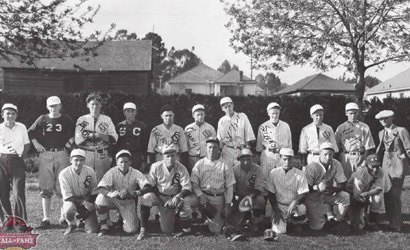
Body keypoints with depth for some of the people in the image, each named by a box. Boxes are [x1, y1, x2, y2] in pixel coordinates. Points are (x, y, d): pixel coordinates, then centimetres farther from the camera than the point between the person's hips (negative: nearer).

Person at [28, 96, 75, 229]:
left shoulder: (66, 120, 5)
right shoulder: (42, 119, 8)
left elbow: (75, 134, 13)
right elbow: (31, 132, 16)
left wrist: (69, 143, -1)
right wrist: (36, 144, 4)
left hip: (62, 154, -1)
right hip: (45, 155, 1)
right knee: (45, 188, 2)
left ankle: (64, 218, 5)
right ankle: (46, 219, 8)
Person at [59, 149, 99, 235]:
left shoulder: (90, 171, -9)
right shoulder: (64, 174, -16)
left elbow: (94, 193, -1)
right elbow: (67, 196, -18)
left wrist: (89, 203, -17)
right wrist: (83, 202, -29)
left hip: (87, 201, 2)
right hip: (71, 201, -2)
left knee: (93, 230, -11)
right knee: (69, 209, -39)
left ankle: (81, 220, 24)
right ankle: (72, 224, -3)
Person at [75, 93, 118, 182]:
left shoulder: (107, 120, 12)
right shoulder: (81, 120, 11)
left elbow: (114, 138, 2)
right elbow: (77, 141, 2)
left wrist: (100, 135, -12)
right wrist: (89, 135, -14)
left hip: (103, 155, 0)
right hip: (86, 154, 0)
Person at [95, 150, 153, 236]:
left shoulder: (135, 173, -14)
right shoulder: (112, 172, -14)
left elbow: (148, 187, -26)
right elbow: (100, 188, -23)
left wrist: (136, 193, -47)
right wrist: (110, 193, -45)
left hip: (128, 203, 0)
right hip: (114, 200, 0)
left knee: (131, 229, -13)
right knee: (101, 198, -32)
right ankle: (103, 226, -10)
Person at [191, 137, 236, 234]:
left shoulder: (225, 166, 5)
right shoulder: (199, 164, 7)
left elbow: (229, 187, 4)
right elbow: (194, 183, 1)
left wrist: (228, 205, -3)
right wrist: (200, 195, -16)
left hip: (218, 198, -1)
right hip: (203, 195, 1)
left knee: (216, 230, -8)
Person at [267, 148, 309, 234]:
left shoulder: (300, 174, -5)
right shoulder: (274, 173, -3)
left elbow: (303, 194, -10)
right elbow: (271, 194, 0)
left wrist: (295, 202, -30)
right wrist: (276, 211, -9)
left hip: (294, 205, 0)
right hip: (279, 206, 0)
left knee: (302, 209, -34)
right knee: (279, 231, -20)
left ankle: (292, 220, 2)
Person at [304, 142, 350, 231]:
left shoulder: (336, 164, -8)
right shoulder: (312, 167, -19)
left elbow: (343, 185, -8)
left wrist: (333, 188, -30)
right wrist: (317, 187, -39)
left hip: (328, 195, 4)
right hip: (314, 198, -4)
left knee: (345, 196, -23)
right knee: (317, 227, -12)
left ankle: (338, 221, -1)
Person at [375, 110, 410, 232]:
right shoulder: (381, 133, 12)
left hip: (398, 165, -6)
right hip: (386, 165, 6)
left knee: (395, 195, -5)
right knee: (387, 194, 5)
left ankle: (396, 225, 5)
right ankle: (391, 222, 16)